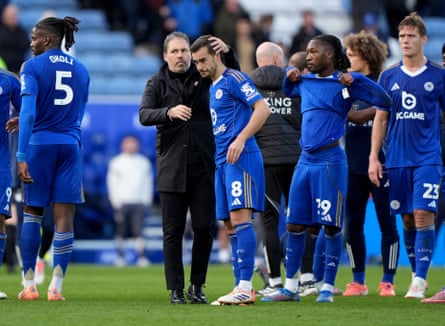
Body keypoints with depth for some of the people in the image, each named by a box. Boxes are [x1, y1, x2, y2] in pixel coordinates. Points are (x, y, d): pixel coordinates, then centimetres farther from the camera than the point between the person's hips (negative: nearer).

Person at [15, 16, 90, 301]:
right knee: (65, 216, 0)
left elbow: (29, 112, -14)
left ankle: (29, 285, 8)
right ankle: (56, 287, -3)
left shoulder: (33, 67, -4)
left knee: (33, 211, 9)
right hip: (71, 145, 3)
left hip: (40, 145, -3)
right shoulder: (81, 71, 12)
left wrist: (22, 155, -16)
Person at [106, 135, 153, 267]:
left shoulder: (144, 162, 12)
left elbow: (148, 182, 15)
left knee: (138, 230, -7)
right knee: (121, 232, 1)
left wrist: (146, 200, 5)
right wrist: (116, 202, -6)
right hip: (122, 202, -1)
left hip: (138, 203, 1)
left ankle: (141, 257, -9)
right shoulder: (116, 162, 4)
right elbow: (112, 182, 2)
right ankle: (120, 257, 8)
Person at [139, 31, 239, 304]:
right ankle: (176, 289, 5)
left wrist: (228, 53, -12)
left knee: (205, 226, -1)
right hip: (171, 167, -1)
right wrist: (170, 112, -27)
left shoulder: (204, 77, 9)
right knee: (173, 230, 1)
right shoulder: (157, 84, 5)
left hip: (203, 166, 1)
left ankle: (197, 285, 12)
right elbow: (144, 115, -7)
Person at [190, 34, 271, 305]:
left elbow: (263, 108, -14)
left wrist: (241, 139, -21)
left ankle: (245, 287, -20)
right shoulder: (213, 87, 22)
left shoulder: (233, 78, -5)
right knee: (230, 225, 7)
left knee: (240, 216, -16)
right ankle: (242, 288, 8)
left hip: (240, 158, -10)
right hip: (222, 161, 10)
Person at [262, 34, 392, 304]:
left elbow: (384, 101, -11)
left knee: (331, 226, -3)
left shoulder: (344, 83, -3)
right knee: (294, 224, 6)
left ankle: (328, 288, 4)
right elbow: (288, 91, 37)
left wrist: (356, 79, -20)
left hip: (330, 160, -6)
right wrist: (291, 75, 17)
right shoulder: (306, 82, 14)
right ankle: (290, 287, 13)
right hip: (306, 160, 6)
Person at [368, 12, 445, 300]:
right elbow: (381, 119, 12)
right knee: (407, 220, 6)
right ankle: (418, 276, 17)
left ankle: (419, 281, -13)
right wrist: (374, 157, 5)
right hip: (397, 160, 3)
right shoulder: (389, 77, 8)